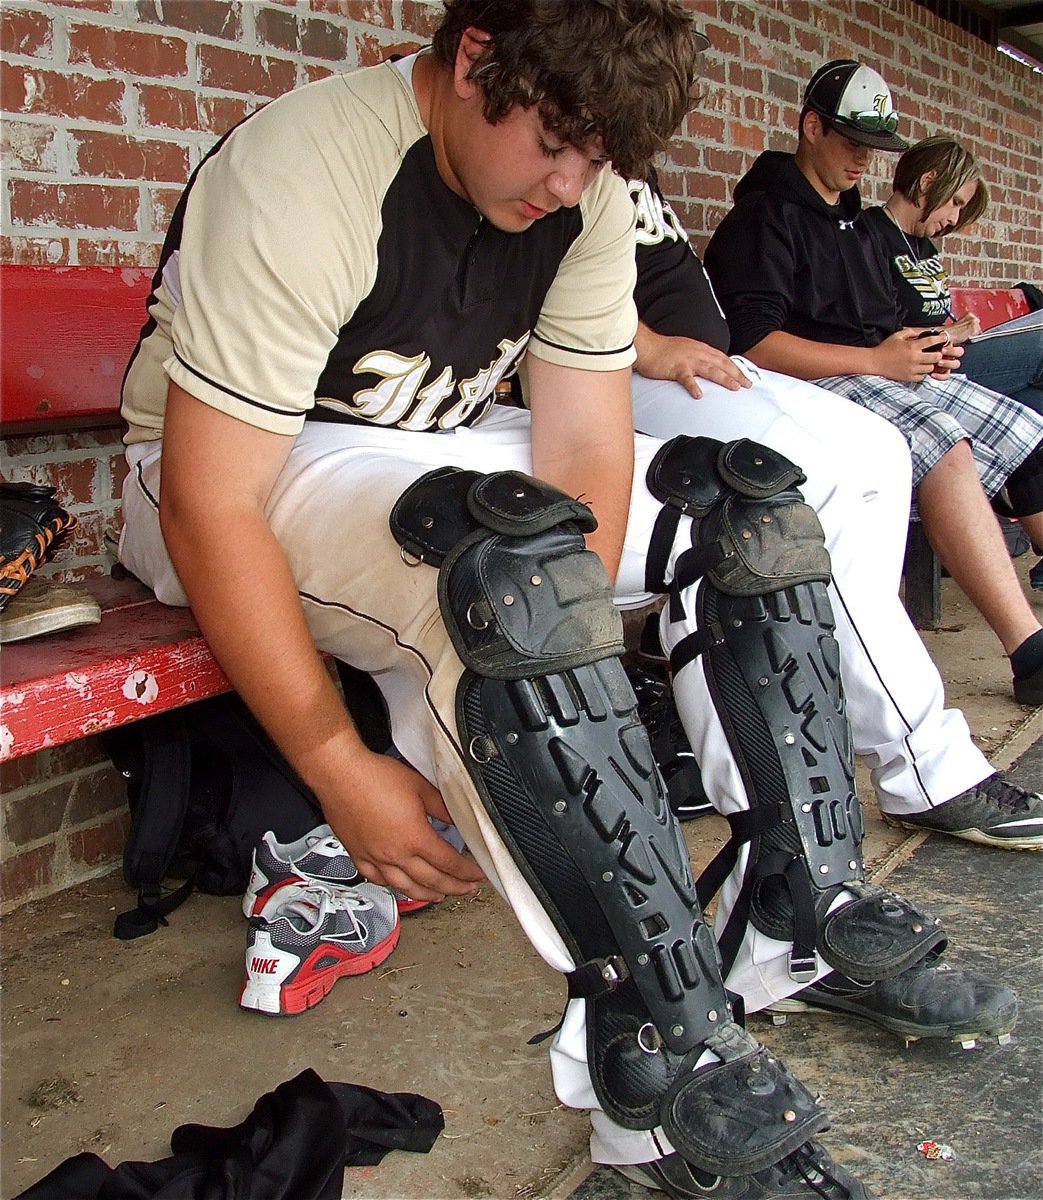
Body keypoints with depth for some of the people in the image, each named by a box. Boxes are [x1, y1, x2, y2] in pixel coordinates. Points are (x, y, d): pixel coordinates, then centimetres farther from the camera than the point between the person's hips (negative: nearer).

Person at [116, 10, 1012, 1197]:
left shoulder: (583, 185, -6)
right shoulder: (304, 176, -26)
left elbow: (585, 450, -10)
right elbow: (211, 507, -29)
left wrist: (566, 715, -23)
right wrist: (342, 773, -30)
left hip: (445, 452, 7)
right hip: (232, 477, -7)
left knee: (750, 497, -5)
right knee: (509, 558, -38)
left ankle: (815, 907, -7)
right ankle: (677, 1071, -31)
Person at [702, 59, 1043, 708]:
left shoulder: (857, 224, 26)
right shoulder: (765, 217, -3)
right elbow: (752, 343, -16)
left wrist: (926, 351, 4)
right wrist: (877, 361, -18)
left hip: (890, 383, 9)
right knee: (944, 446, -33)